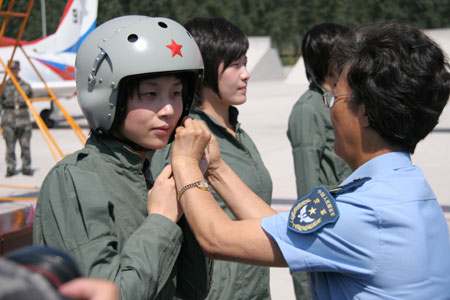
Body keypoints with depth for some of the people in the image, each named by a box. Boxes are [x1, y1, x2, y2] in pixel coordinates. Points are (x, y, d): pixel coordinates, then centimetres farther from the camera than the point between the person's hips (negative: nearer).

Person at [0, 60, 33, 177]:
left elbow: (30, 99, 13)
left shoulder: (25, 84, 9)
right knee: (10, 145, -1)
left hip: (23, 116, 1)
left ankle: (26, 168, 8)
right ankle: (10, 169, 7)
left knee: (25, 144, 1)